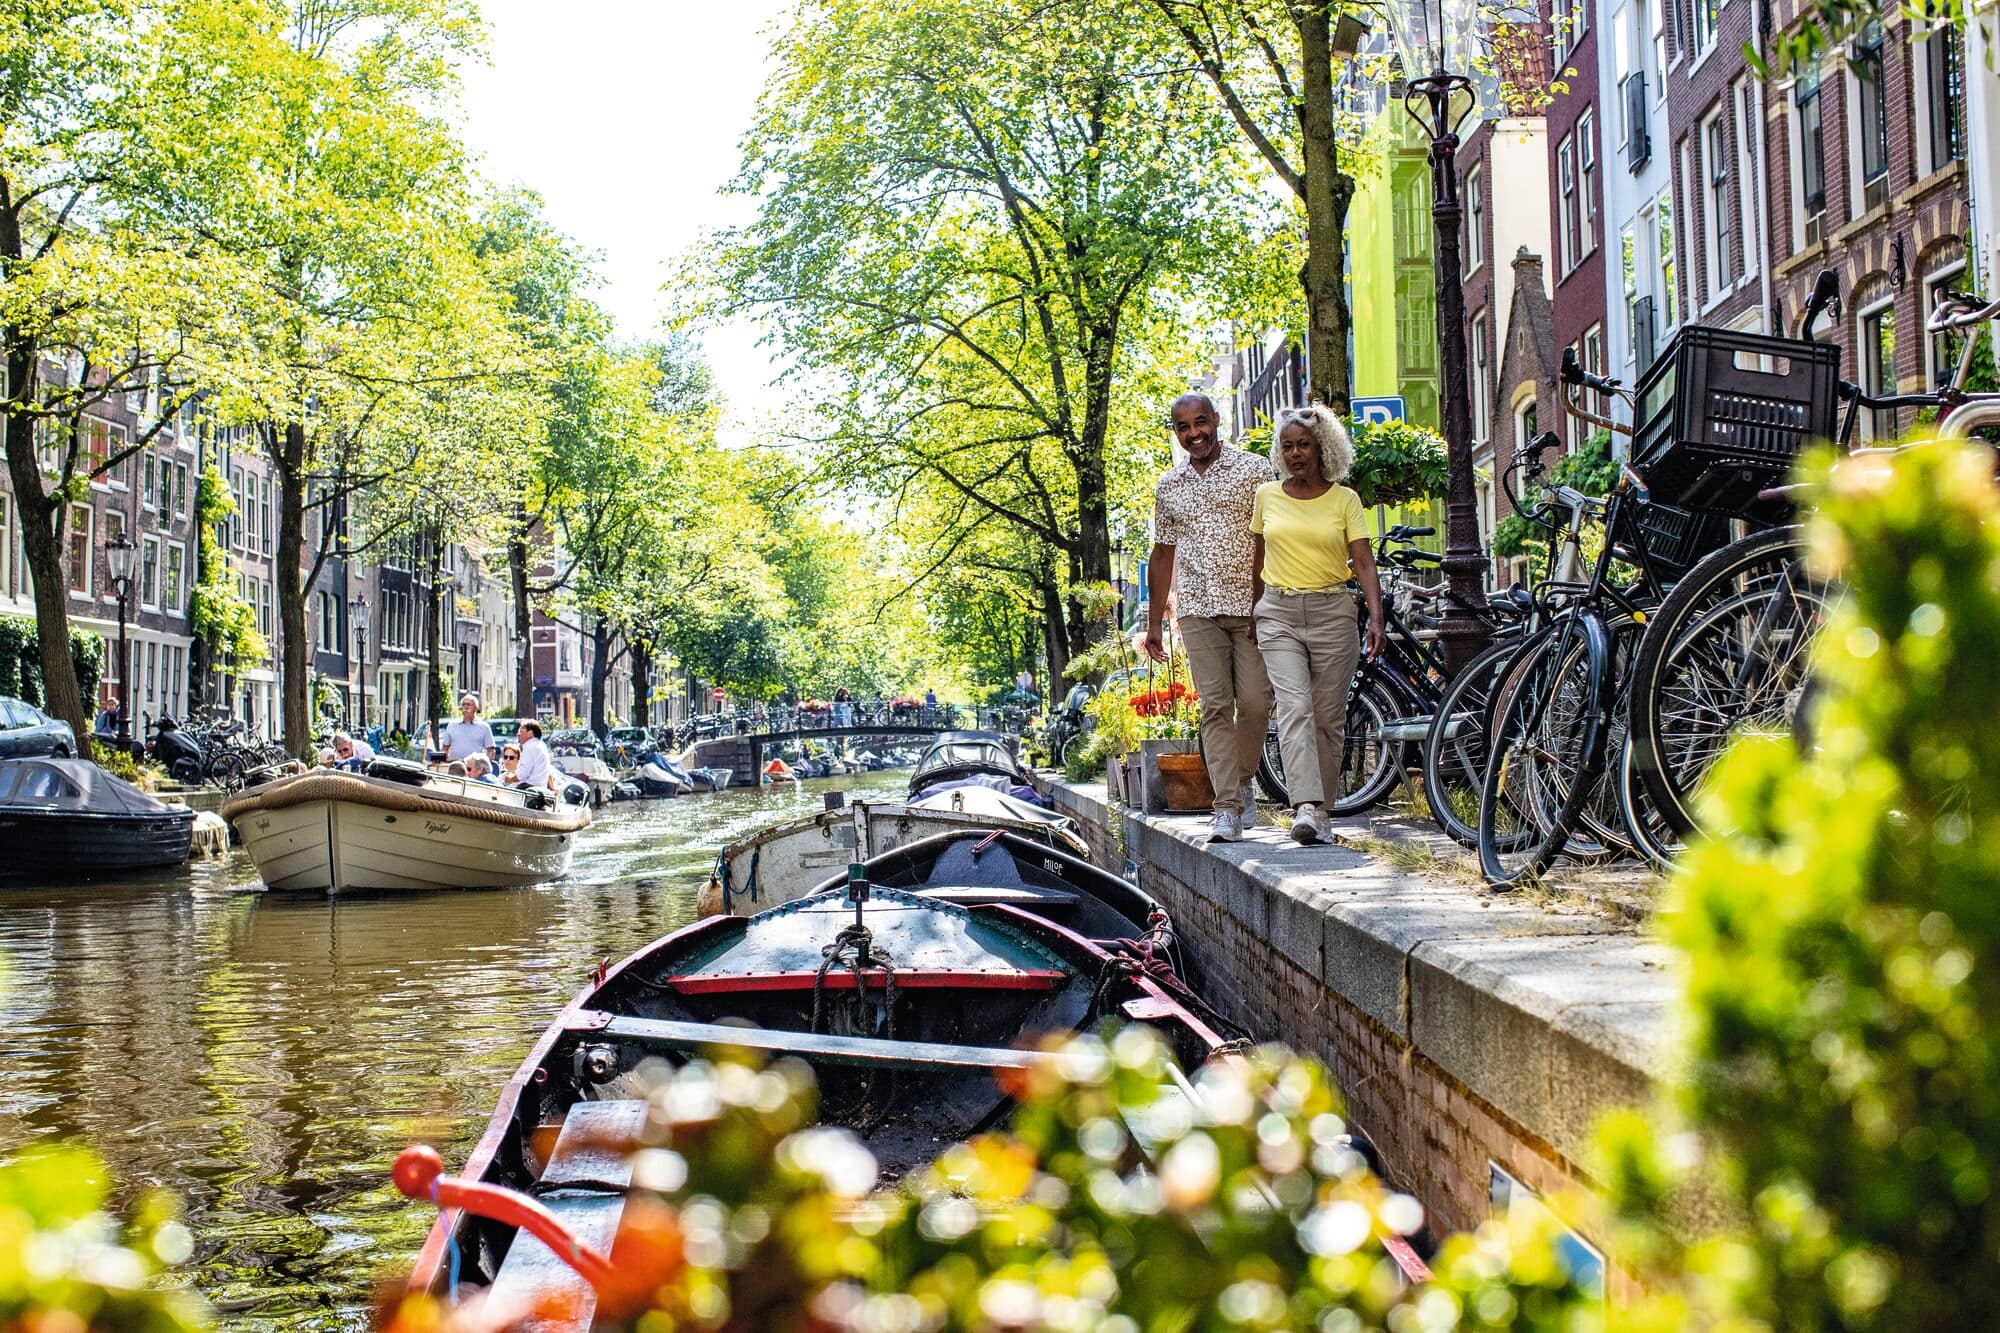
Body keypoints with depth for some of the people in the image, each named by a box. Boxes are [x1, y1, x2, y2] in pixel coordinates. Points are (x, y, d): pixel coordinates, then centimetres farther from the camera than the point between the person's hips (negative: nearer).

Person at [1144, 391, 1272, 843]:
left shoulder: (1254, 470, 1)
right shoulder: (1168, 486, 13)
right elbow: (1163, 555, 19)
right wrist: (1154, 623, 17)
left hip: (1252, 607, -2)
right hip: (1198, 610, 2)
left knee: (1254, 702, -6)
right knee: (1215, 706, -6)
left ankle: (1244, 781, 19)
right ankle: (1228, 807, -9)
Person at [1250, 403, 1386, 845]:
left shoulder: (1345, 499, 3)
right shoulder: (1267, 496, 8)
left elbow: (1363, 563, -3)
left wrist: (1376, 618, -15)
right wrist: (1253, 614, 19)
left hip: (1332, 613, 0)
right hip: (1279, 614, 0)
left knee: (1328, 717, 3)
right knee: (1295, 709, -16)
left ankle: (1320, 812, 13)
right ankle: (1305, 807, -26)